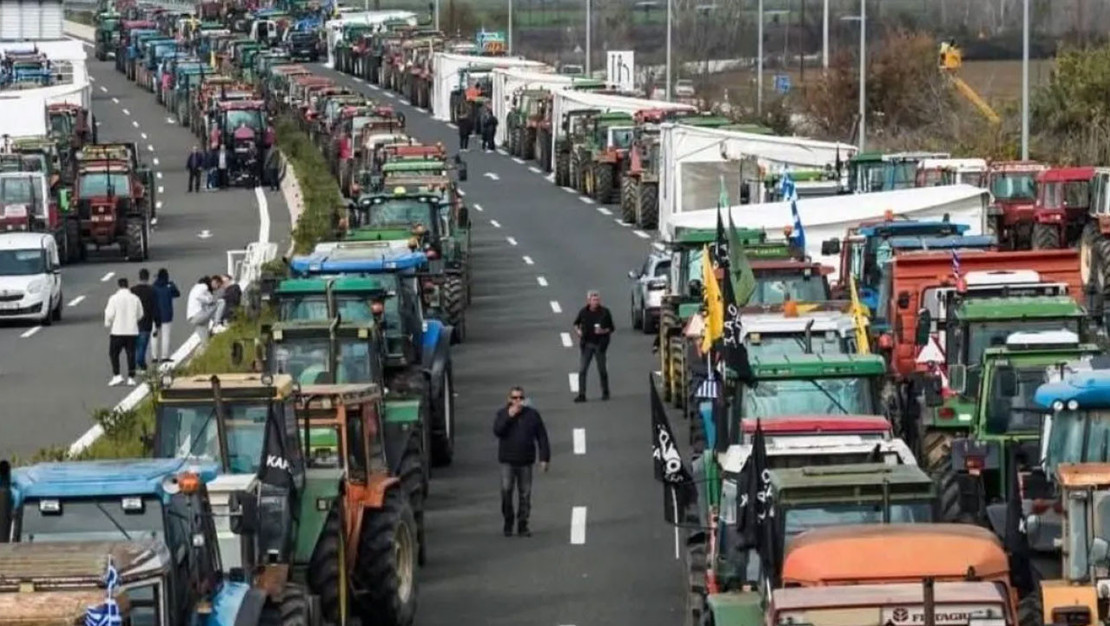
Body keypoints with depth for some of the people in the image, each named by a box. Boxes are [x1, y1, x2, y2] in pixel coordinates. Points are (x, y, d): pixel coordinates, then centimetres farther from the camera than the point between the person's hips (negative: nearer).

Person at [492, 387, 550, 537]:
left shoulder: (532, 415, 5)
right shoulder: (503, 414, 4)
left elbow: (542, 438, 6)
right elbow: (497, 431, -13)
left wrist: (544, 458, 0)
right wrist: (509, 416, -19)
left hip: (526, 462, 1)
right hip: (508, 461, -1)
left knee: (525, 494, 2)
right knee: (506, 490, -13)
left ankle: (522, 526, 9)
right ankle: (508, 522, 1)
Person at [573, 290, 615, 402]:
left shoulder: (605, 312, -5)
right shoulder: (583, 312, -1)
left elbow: (611, 328, 0)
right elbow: (576, 323, 16)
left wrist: (603, 331, -20)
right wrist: (578, 330, -4)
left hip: (599, 345, -1)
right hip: (586, 344, 1)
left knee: (602, 370, 8)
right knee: (582, 370, -4)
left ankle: (605, 393, 24)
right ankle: (581, 394, -1)